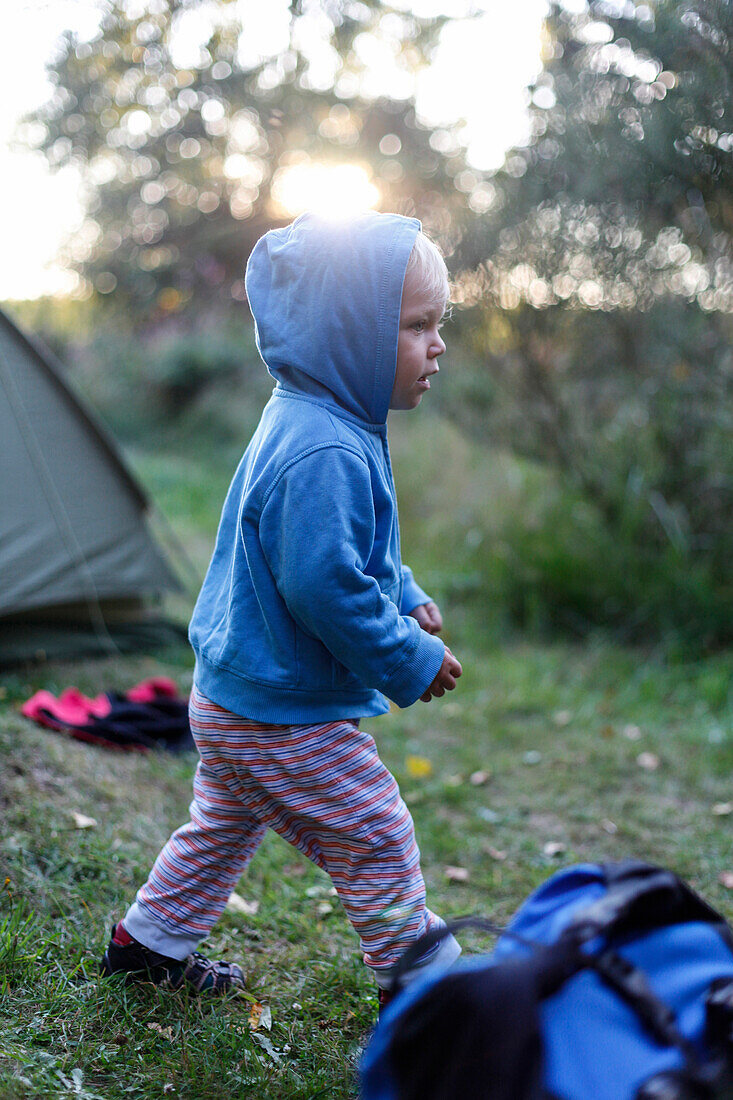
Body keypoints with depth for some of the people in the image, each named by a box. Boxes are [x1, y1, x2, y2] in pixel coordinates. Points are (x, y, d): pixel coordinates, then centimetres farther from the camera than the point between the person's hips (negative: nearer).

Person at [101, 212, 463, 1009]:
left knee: (224, 825, 26)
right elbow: (323, 586, -31)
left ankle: (147, 942, 42)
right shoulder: (325, 453, -28)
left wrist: (403, 598, 12)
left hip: (231, 695, 11)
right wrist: (409, 664, -20)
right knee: (378, 843, 4)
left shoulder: (304, 422, 7)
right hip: (287, 716, -11)